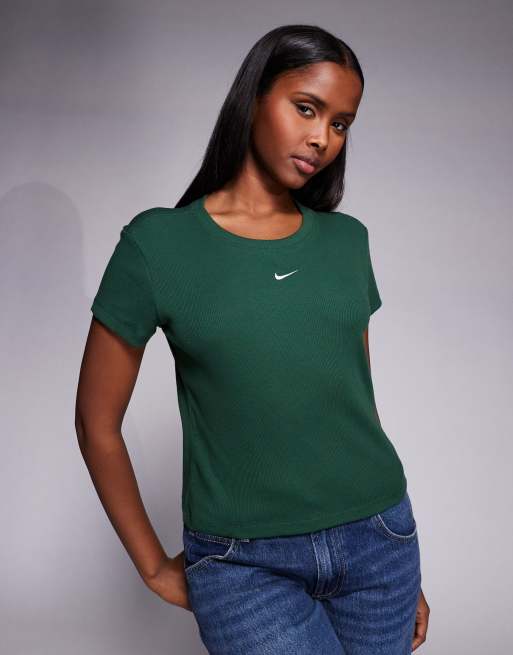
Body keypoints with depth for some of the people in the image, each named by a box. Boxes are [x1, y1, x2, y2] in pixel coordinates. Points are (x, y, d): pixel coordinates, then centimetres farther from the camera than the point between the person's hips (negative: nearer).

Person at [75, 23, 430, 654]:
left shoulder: (347, 241, 4)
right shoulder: (158, 244, -7)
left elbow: (358, 396, 12)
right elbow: (97, 421, 0)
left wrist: (404, 565, 16)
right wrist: (155, 567, 3)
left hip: (376, 543, 4)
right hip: (244, 565, -3)